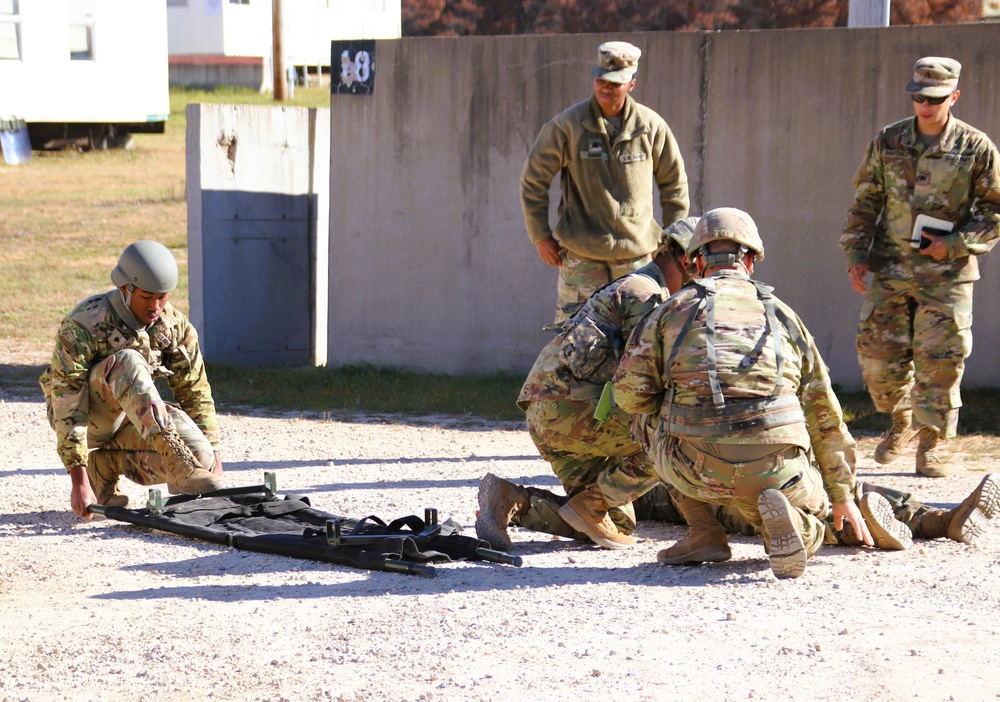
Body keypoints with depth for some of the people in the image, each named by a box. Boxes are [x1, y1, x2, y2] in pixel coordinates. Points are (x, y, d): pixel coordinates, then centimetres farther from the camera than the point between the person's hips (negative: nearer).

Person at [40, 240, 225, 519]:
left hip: (130, 425, 6)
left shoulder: (175, 325, -8)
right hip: (88, 422, -5)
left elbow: (194, 391, -1)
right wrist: (79, 481, -32)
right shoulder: (83, 327, -23)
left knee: (200, 456, -23)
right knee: (129, 362, -33)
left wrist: (213, 457, -8)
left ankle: (105, 462, 1)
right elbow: (67, 404, -27)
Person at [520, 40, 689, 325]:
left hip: (636, 254, 2)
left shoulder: (651, 126, 1)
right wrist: (541, 236, 2)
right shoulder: (567, 125, -5)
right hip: (581, 256, -2)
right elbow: (533, 179, 3)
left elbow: (674, 182, 14)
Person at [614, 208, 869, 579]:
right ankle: (779, 515, -9)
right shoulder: (781, 314, 20)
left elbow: (630, 393, 6)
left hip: (698, 470, -1)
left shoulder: (673, 309, 13)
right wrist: (842, 495, 31)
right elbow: (824, 413, 22)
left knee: (654, 418, 32)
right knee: (810, 528, 30)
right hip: (774, 472, 1)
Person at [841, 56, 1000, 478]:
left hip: (946, 274, -2)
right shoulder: (887, 143, 5)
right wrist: (856, 254, 1)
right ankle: (901, 421, 28)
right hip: (889, 269, 2)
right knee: (878, 354, 1)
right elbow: (865, 202, 11)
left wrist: (955, 244, -10)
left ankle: (933, 446, 9)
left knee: (939, 361, -4)